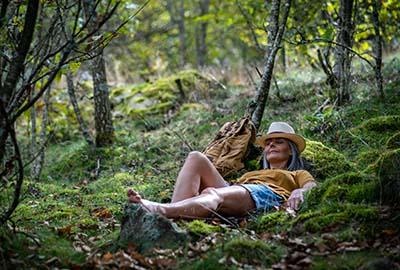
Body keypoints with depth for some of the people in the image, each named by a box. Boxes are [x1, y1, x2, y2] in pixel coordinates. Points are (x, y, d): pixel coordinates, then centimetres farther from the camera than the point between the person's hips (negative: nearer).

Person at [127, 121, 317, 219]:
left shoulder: (298, 174, 33)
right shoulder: (252, 173, 46)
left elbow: (312, 186, 9)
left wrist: (300, 192, -17)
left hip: (264, 194, -5)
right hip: (232, 194, 5)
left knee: (212, 194, -38)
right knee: (196, 158, -17)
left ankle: (159, 211, -67)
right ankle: (174, 213, -43)